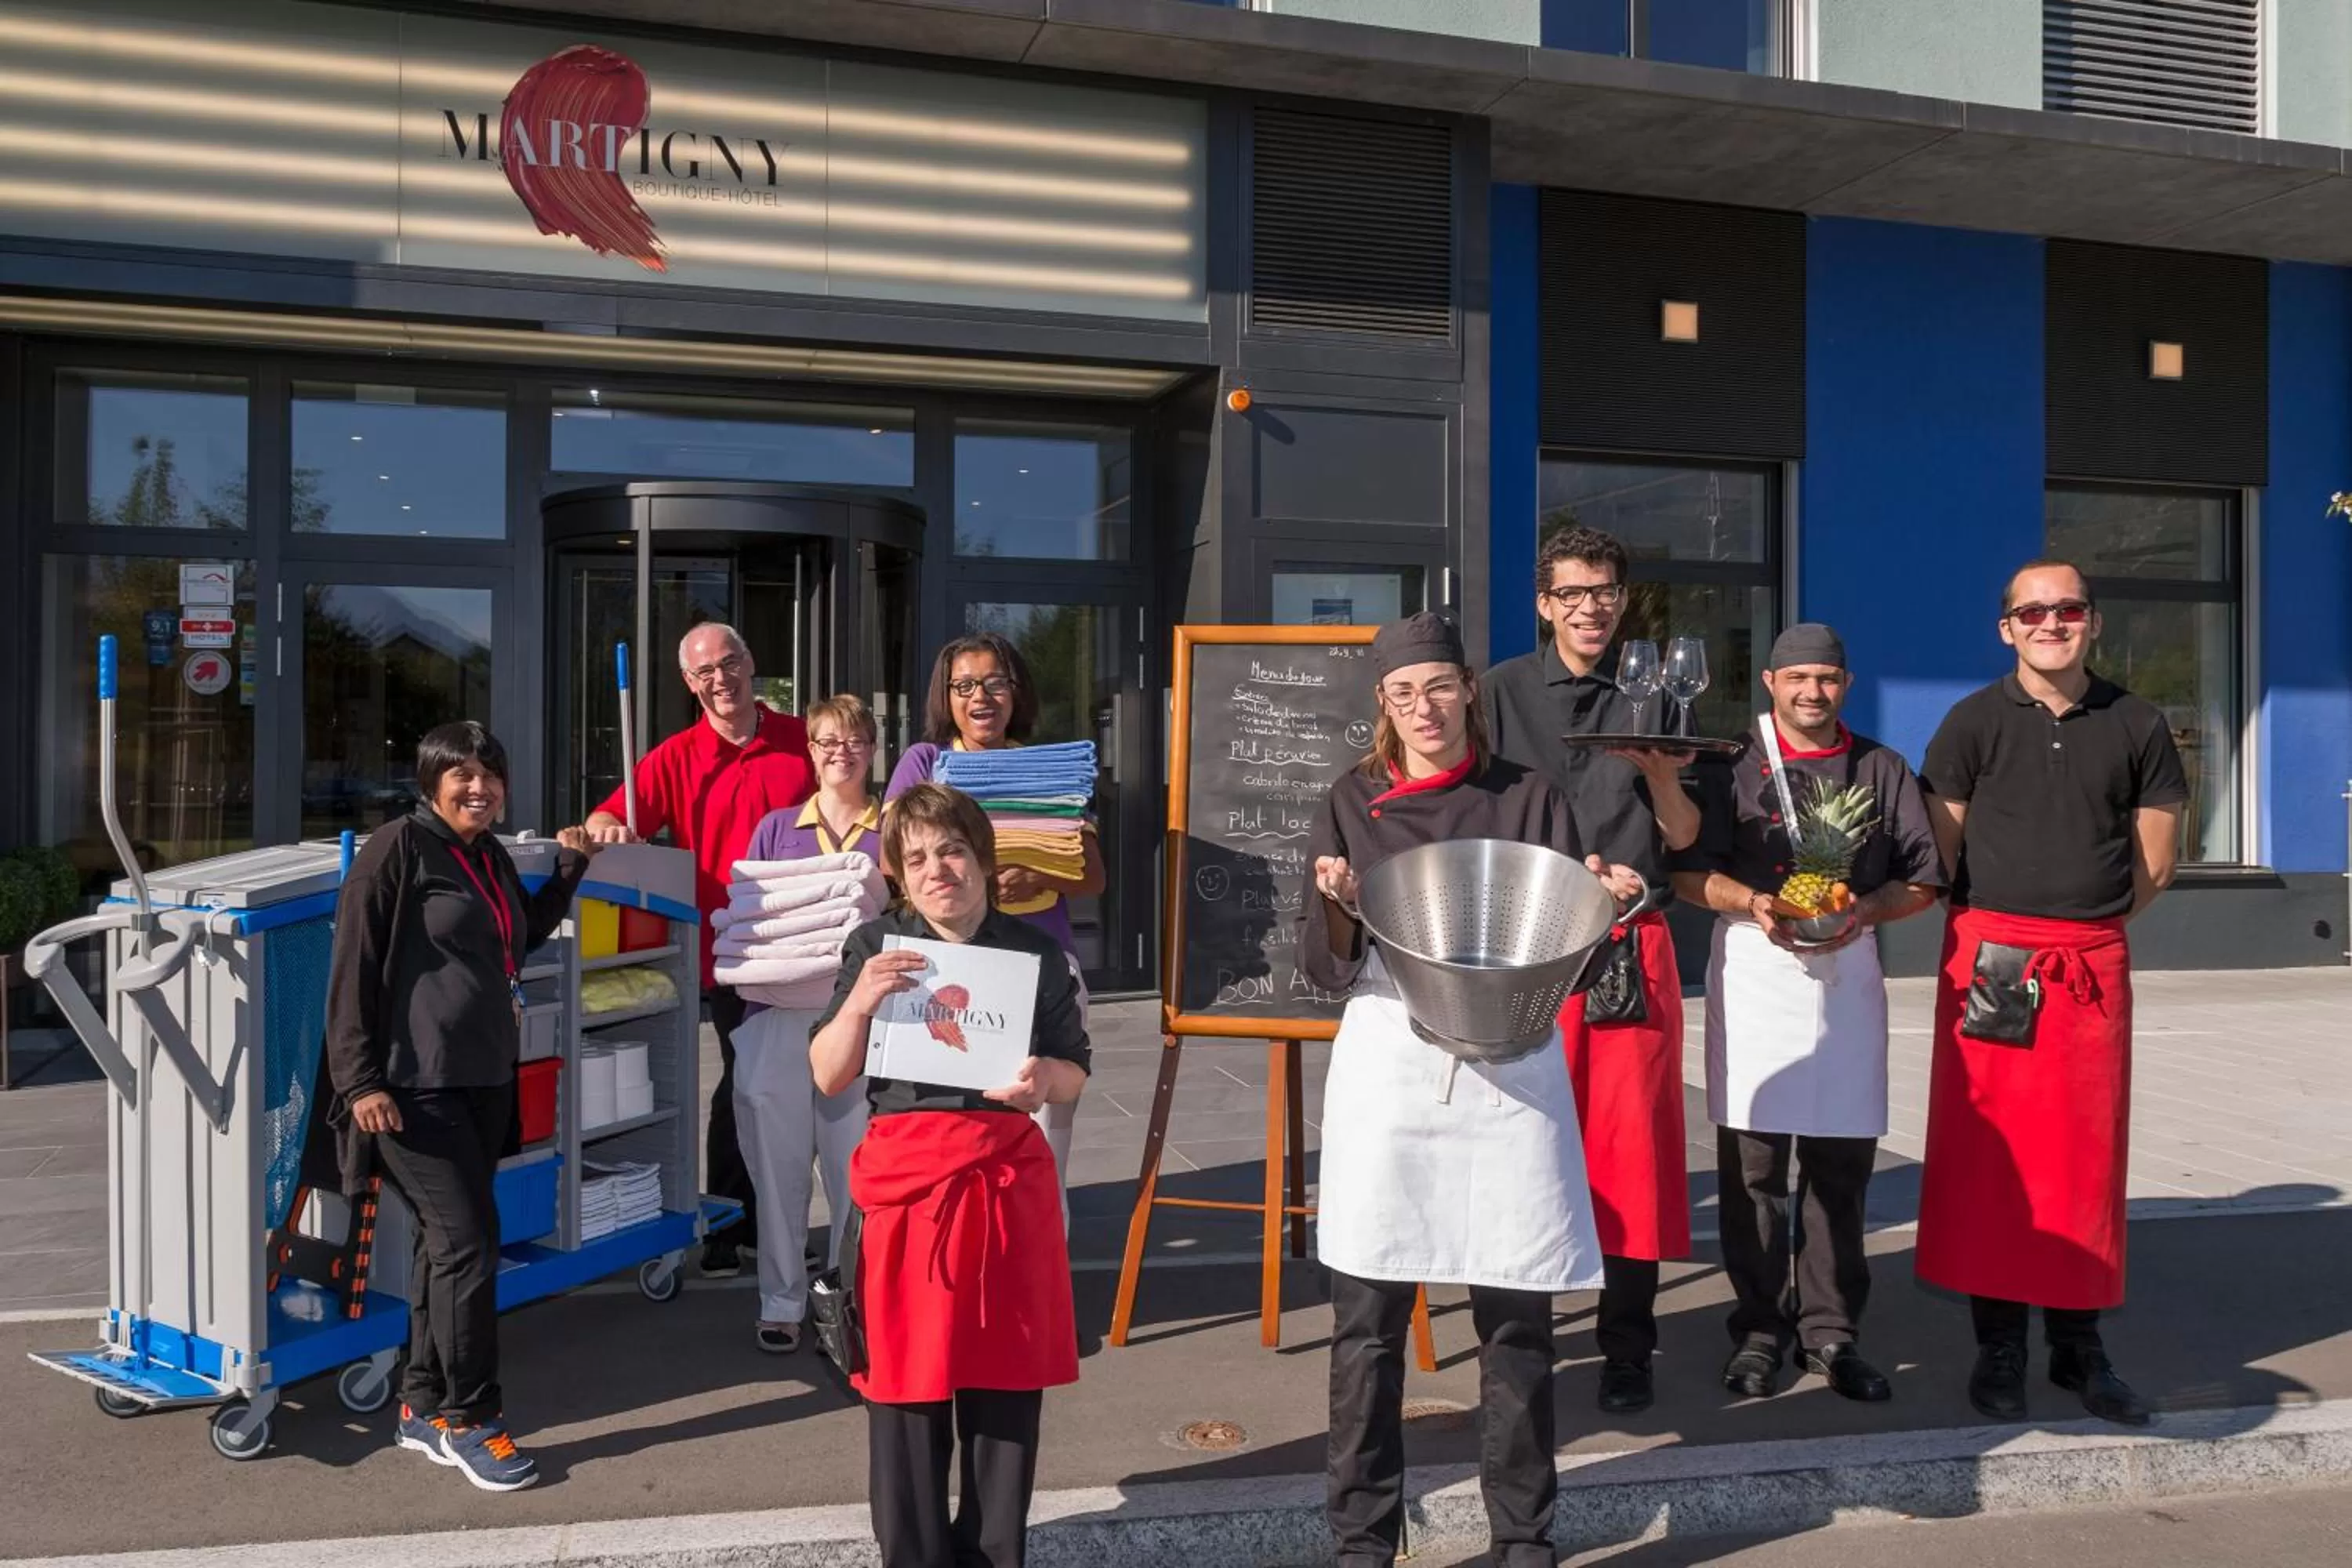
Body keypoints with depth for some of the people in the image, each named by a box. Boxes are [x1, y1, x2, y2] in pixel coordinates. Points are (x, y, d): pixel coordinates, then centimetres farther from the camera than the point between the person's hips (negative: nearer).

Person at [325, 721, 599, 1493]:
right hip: (416, 1085, -8)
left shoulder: (492, 855, 13)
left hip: (486, 1080, 8)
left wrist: (569, 867, 16)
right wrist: (359, 1079, -18)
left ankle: (423, 1408, 26)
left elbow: (523, 936, 27)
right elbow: (353, 967, -13)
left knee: (445, 1242, 14)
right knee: (468, 1241, -9)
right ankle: (471, 1420, 4)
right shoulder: (397, 848, -10)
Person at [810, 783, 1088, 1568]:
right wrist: (858, 1003, -16)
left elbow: (1076, 1072, 10)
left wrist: (1043, 1079, -12)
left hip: (1007, 1178, 1)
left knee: (1007, 1378, 8)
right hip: (906, 1177, -1)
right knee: (906, 1379, 4)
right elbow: (827, 1077, 1)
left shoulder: (1035, 953, 5)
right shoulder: (875, 945, 2)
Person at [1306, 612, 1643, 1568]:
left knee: (1517, 1312, 4)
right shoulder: (1352, 805, 6)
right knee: (1367, 1316, 1)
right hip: (1387, 1064, 0)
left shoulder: (1528, 799, 6)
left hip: (1510, 1065, 0)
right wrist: (1337, 906, -18)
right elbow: (1324, 967, 2)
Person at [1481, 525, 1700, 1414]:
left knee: (1631, 1141, 0)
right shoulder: (1505, 692, 7)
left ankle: (1627, 1349, 11)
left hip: (1631, 947, 1)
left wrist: (1659, 772, -9)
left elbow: (1683, 838, 10)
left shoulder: (1651, 699, 11)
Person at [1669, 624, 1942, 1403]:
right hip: (1754, 967, -2)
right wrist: (1751, 903, -17)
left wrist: (1867, 910, -8)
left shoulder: (1882, 769, 13)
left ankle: (1830, 1329, 15)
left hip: (1849, 968, 2)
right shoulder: (1734, 764, 7)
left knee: (1843, 1161, 4)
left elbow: (1924, 878, 11)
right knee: (1752, 1160, 0)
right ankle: (1759, 1328, 10)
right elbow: (1688, 871, 1)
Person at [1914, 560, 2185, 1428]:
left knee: (2088, 1159, 6)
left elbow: (2153, 865, 12)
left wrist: (2087, 924, 8)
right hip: (1990, 961, -2)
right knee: (1988, 1157, 0)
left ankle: (2079, 1346, 19)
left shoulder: (2136, 724, 6)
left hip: (2093, 966, 2)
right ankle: (1998, 1347, 11)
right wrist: (2001, 929, 5)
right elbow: (1939, 854, 2)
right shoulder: (1974, 722, 1)